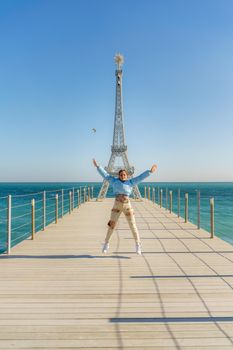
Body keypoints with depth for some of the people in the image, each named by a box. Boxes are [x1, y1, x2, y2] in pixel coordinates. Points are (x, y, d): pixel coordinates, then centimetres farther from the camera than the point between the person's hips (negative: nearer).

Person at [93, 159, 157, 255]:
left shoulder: (130, 182, 8)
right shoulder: (114, 181, 9)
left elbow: (140, 177, 7)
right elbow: (105, 174, 12)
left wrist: (150, 171, 4)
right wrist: (97, 166, 12)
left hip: (127, 206, 0)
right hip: (116, 206, 0)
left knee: (133, 225, 0)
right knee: (111, 224, 4)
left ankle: (138, 245, 10)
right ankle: (106, 243, 21)